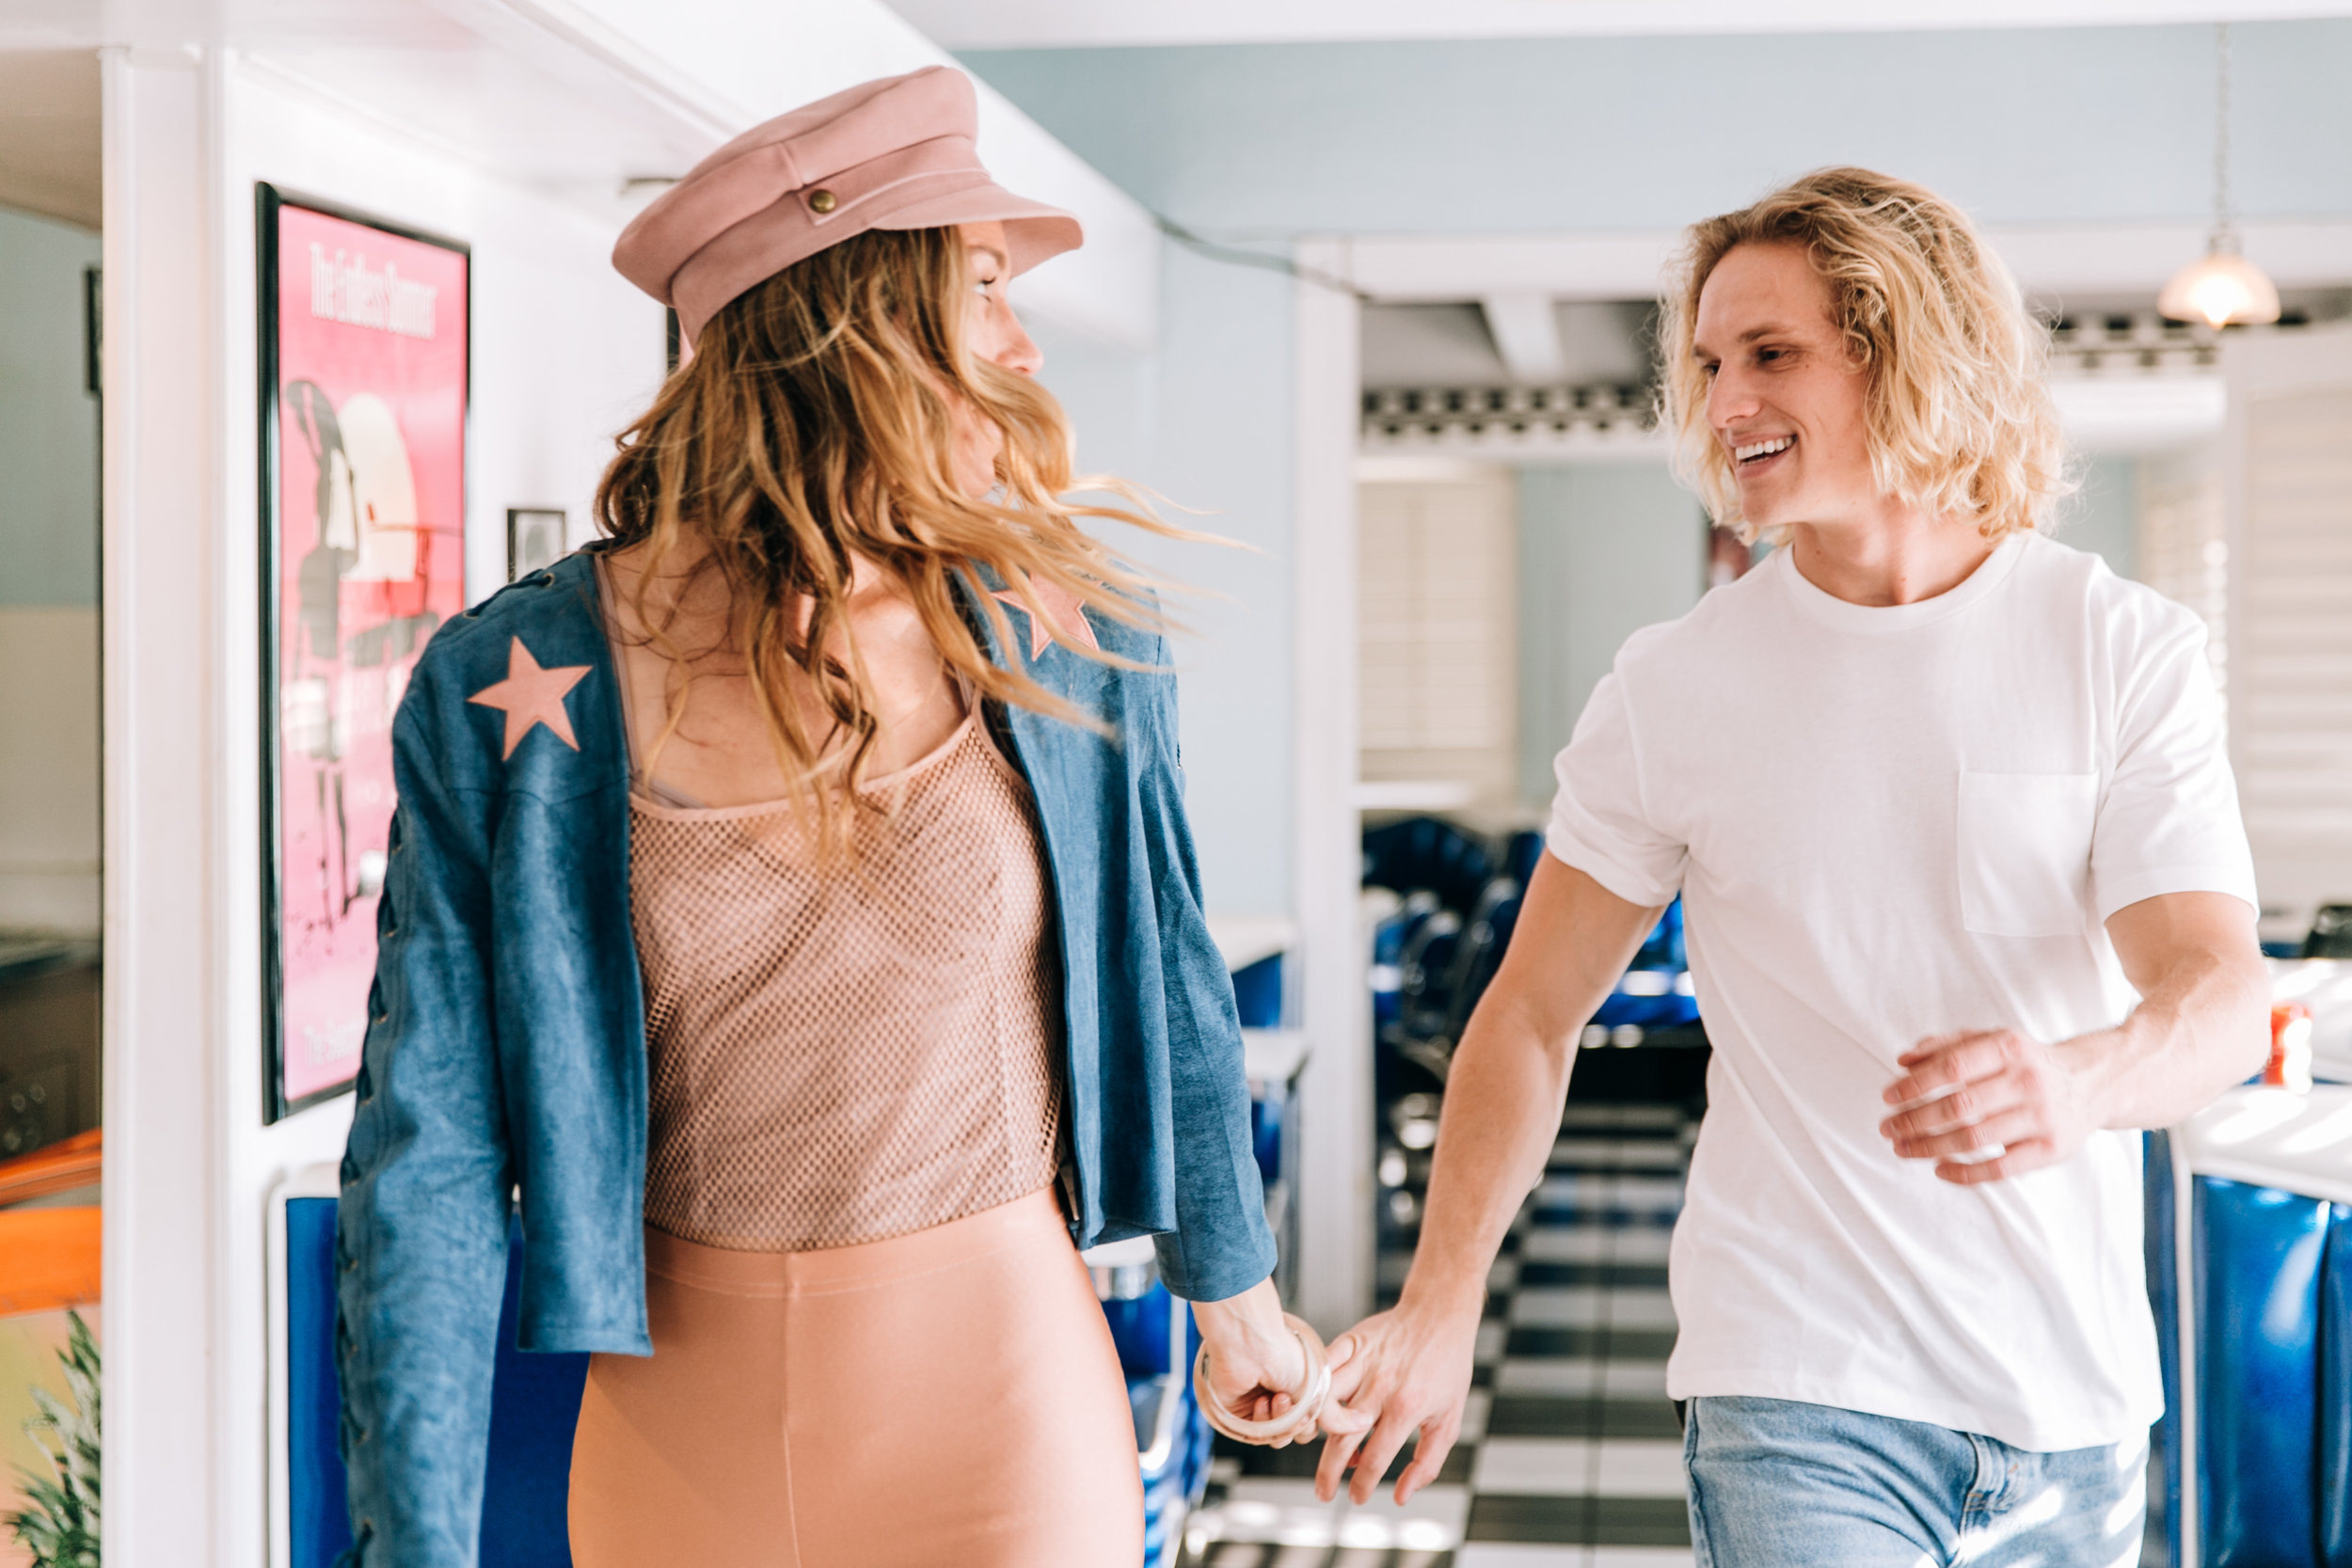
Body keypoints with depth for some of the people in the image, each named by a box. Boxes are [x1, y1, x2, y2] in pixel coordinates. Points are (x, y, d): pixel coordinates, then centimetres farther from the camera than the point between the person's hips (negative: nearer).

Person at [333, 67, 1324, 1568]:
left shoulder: (1065, 633, -6)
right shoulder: (511, 695, -10)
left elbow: (1162, 982, 9)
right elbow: (430, 1157, -9)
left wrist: (1236, 1295, 20)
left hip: (999, 1399, 0)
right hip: (681, 1424, 0)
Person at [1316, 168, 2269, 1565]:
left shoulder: (2129, 650, -3)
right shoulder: (1672, 688, -1)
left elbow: (2221, 991, -12)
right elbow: (1534, 1017, 4)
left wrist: (2075, 1081, -35)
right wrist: (1442, 1306, -5)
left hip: (2075, 1395, 2)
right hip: (1801, 1395, -1)